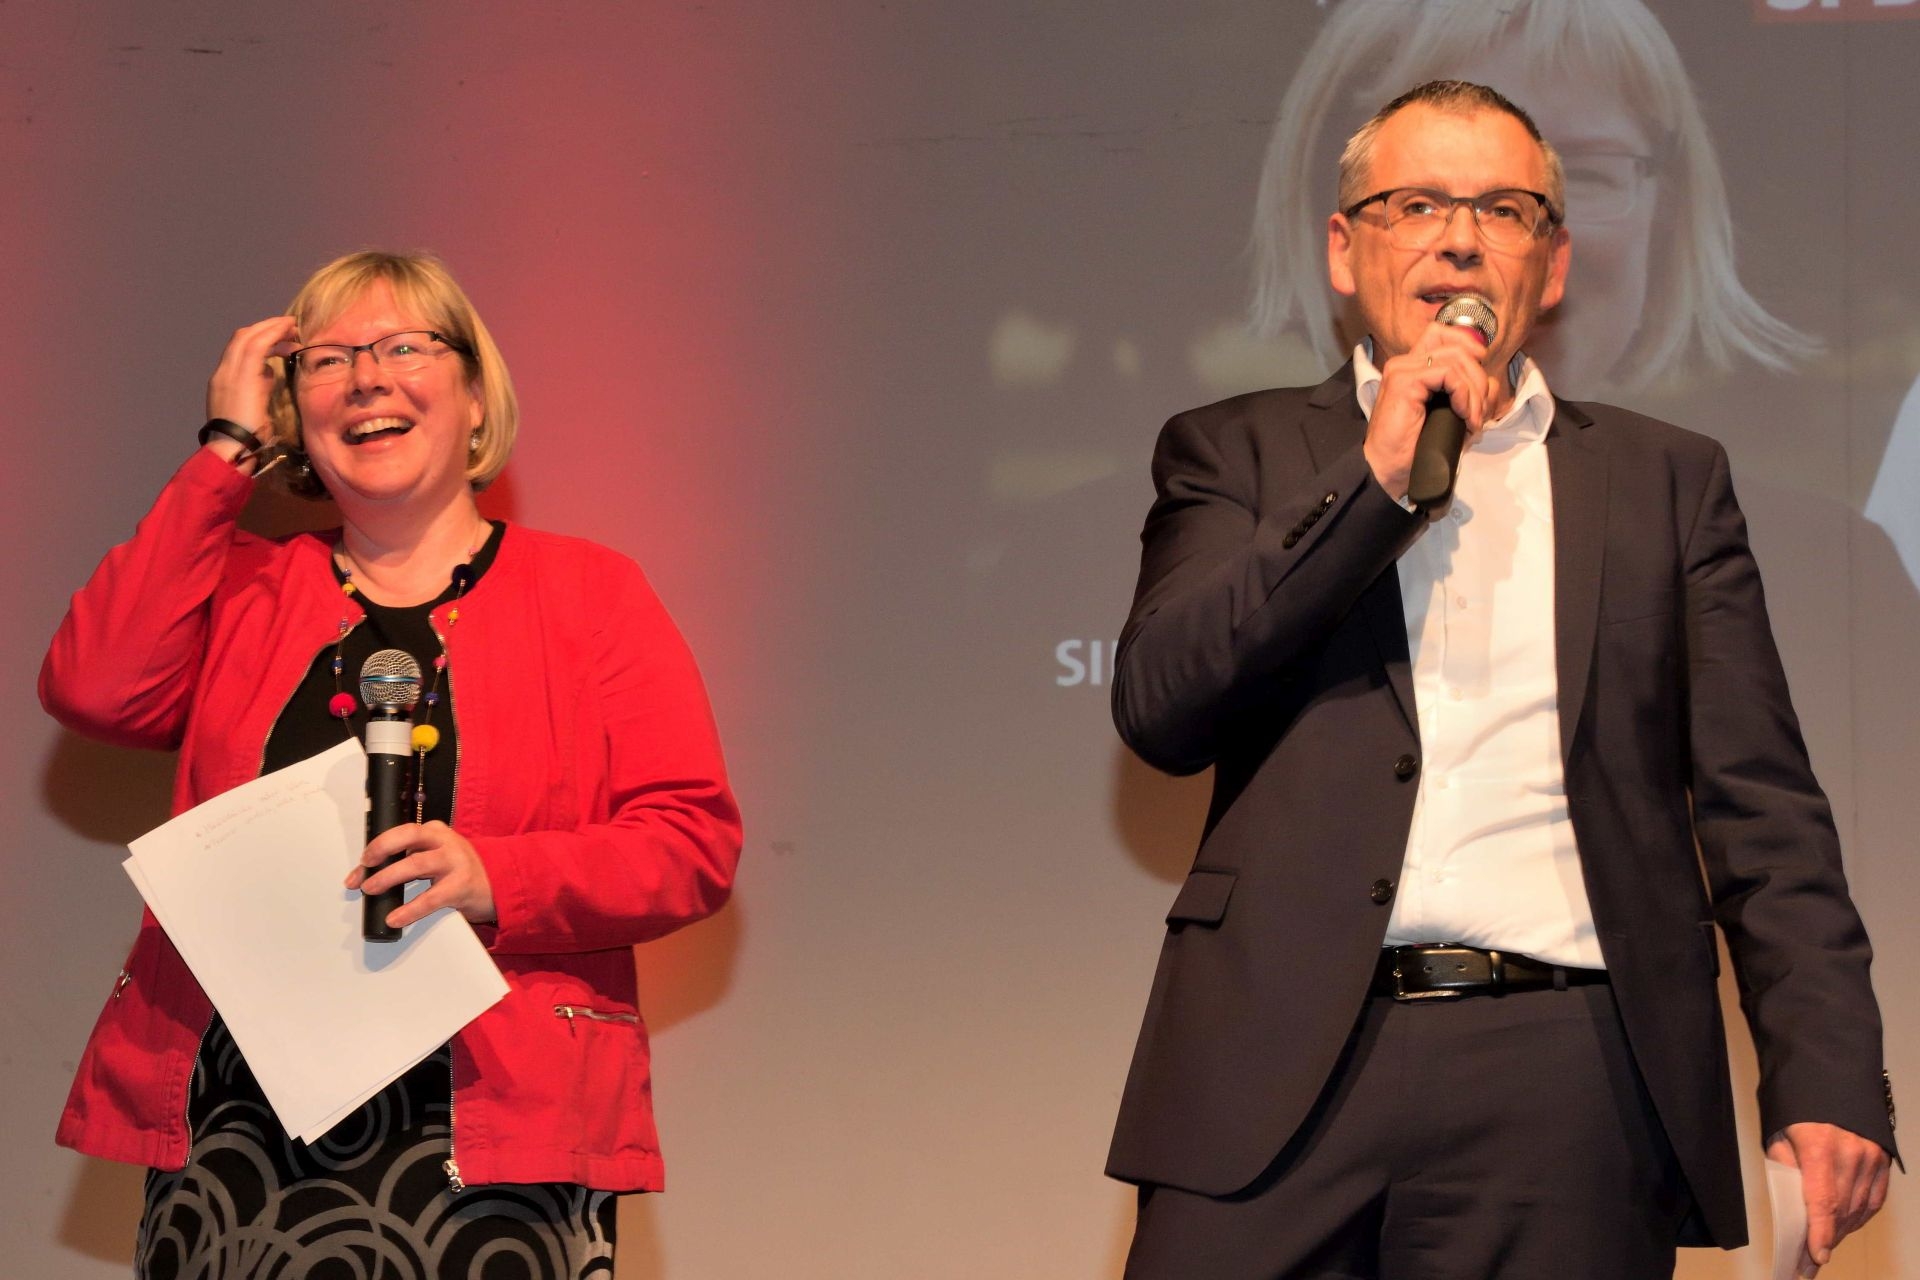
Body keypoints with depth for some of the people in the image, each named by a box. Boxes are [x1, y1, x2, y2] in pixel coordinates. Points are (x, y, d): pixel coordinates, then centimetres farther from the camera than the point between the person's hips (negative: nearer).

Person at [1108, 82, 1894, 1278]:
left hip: (1563, 1090, 1)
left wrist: (1832, 1087, -3)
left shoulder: (1669, 479, 15)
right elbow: (1159, 706, -2)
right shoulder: (1241, 453, 14)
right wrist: (1376, 477, -7)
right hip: (1281, 1071, 0)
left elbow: (1763, 815, 10)